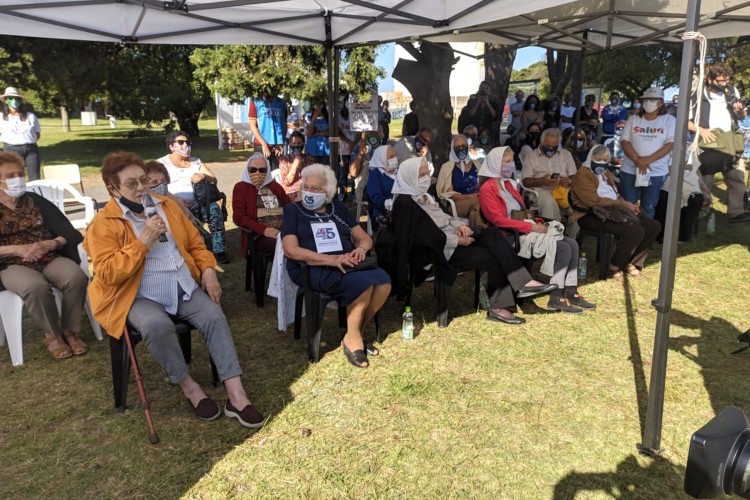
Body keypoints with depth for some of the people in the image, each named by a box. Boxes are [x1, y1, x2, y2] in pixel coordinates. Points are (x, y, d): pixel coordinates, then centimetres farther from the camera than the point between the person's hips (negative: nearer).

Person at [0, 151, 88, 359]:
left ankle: (70, 330, -8)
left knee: (76, 278, -29)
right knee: (36, 287, -36)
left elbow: (68, 232, 4)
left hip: (49, 258, 2)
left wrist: (50, 244, -15)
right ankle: (52, 334, -11)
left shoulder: (35, 200, 11)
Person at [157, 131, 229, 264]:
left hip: (197, 203, 3)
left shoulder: (196, 161, 22)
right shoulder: (162, 163, 9)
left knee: (214, 208, -28)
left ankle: (219, 249, -30)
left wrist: (203, 176, -9)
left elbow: (214, 179, 16)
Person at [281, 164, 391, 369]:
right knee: (363, 283, -30)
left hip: (348, 265, 5)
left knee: (383, 281, -24)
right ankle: (352, 339, -9)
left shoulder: (337, 207, 18)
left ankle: (357, 332, -6)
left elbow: (365, 238, 17)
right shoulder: (293, 210, 6)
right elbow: (291, 250, -9)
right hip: (313, 269, -5)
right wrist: (332, 260, -19)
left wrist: (360, 249, -10)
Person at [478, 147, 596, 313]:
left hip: (528, 230, 9)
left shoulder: (509, 183, 19)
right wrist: (532, 226, -18)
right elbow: (499, 220, -18)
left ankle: (571, 293, -2)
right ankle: (556, 298, -10)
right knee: (563, 248, -19)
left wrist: (539, 224, 0)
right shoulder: (487, 189, -9)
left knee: (572, 244, -7)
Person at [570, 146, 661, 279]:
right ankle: (614, 267, -12)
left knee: (654, 226, -2)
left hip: (614, 212, 10)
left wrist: (627, 204, 3)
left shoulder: (606, 173, 24)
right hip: (593, 215, -10)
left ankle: (632, 263, 4)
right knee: (635, 231, -29)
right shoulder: (583, 175, -6)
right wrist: (624, 204, -15)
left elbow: (616, 196, 27)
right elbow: (594, 200, -17)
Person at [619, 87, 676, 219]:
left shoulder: (669, 120, 1)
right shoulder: (633, 119, 5)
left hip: (656, 172, -1)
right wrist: (637, 160, -18)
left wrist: (648, 159, -20)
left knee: (648, 208, 7)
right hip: (630, 170, 1)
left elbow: (670, 143, -8)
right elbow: (625, 141, -3)